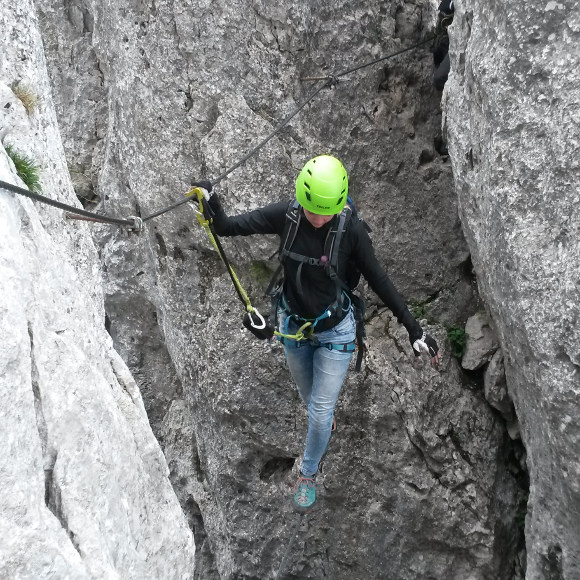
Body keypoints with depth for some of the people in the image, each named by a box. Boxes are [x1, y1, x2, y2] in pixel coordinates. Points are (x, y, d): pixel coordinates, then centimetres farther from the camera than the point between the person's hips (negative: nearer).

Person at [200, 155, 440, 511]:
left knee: (320, 412, 4)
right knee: (310, 398, 26)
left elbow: (379, 281, -14)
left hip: (335, 331, -3)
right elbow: (228, 227, -15)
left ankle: (308, 475, 32)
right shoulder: (286, 216, -18)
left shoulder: (351, 230, -23)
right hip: (294, 325, 3)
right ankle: (327, 422, 62)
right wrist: (212, 204, -39)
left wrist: (414, 328, -13)